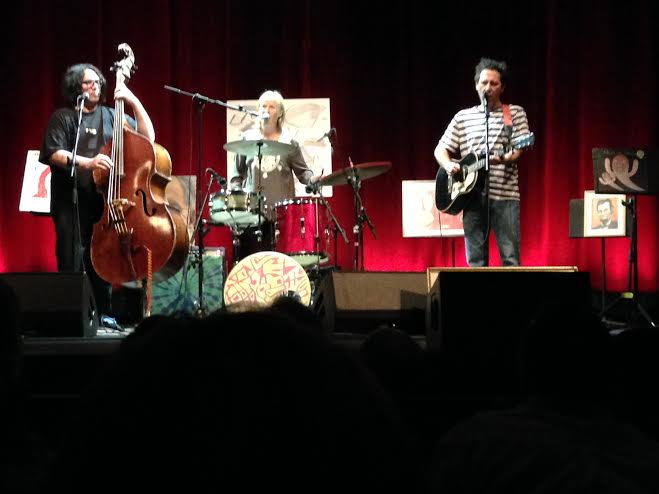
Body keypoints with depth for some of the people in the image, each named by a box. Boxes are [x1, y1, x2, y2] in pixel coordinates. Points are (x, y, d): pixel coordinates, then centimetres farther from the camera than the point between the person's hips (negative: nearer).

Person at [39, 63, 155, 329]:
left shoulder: (110, 115, 15)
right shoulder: (63, 117, 5)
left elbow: (148, 137, 10)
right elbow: (54, 154, -8)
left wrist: (134, 102, 1)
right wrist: (86, 163, -23)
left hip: (102, 197, 3)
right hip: (70, 200, -3)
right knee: (71, 260, -6)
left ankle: (104, 313, 10)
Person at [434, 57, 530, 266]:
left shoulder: (515, 113, 8)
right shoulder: (463, 117, 14)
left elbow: (519, 149, -2)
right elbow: (440, 149, 16)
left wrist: (503, 158, -24)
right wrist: (449, 165, -5)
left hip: (505, 195, -2)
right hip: (473, 195, 2)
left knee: (511, 259, -7)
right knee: (475, 261, 3)